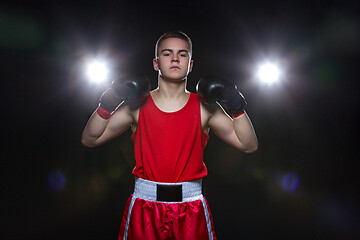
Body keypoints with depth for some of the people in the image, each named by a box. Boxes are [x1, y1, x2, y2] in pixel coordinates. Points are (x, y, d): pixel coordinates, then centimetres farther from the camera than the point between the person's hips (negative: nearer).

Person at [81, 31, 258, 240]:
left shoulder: (204, 107, -1)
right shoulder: (137, 104, -1)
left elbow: (249, 146, -4)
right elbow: (89, 140, -2)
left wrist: (237, 107, -14)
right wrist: (108, 104, -13)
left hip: (192, 207, 1)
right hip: (145, 205, 0)